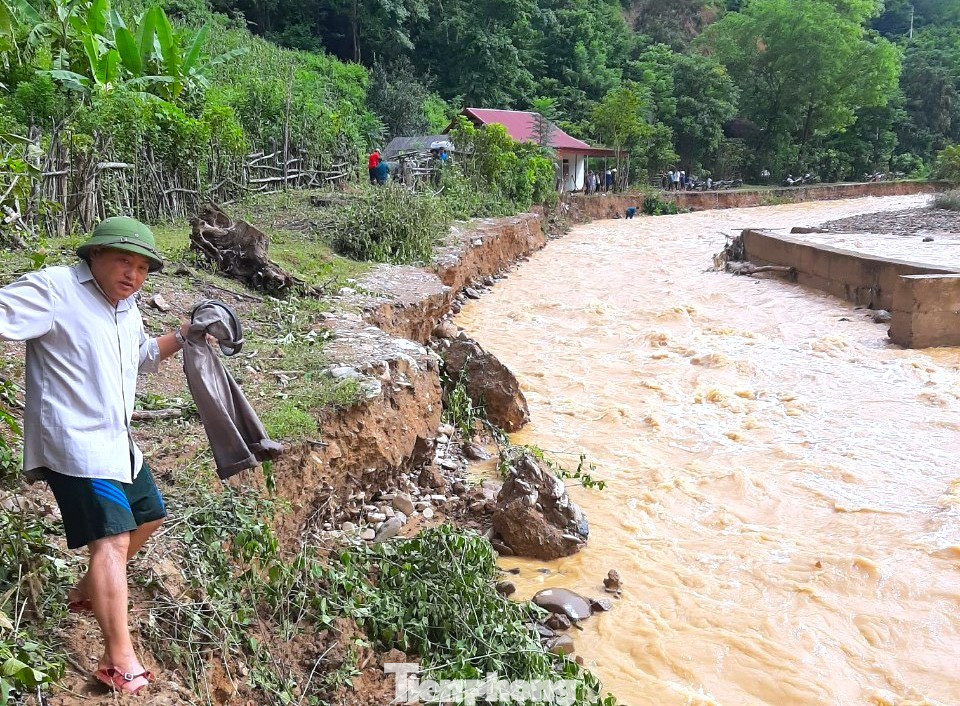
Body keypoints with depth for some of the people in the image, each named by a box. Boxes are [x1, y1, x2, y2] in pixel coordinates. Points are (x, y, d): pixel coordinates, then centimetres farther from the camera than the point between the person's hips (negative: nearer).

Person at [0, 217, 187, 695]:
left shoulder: (126, 307, 14)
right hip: (74, 441, -10)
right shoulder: (53, 289, -13)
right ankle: (119, 661, -15)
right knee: (112, 537, -17)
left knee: (148, 516, 20)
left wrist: (183, 336, 17)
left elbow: (143, 355, 30)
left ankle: (88, 591, 40)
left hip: (116, 440, 10)